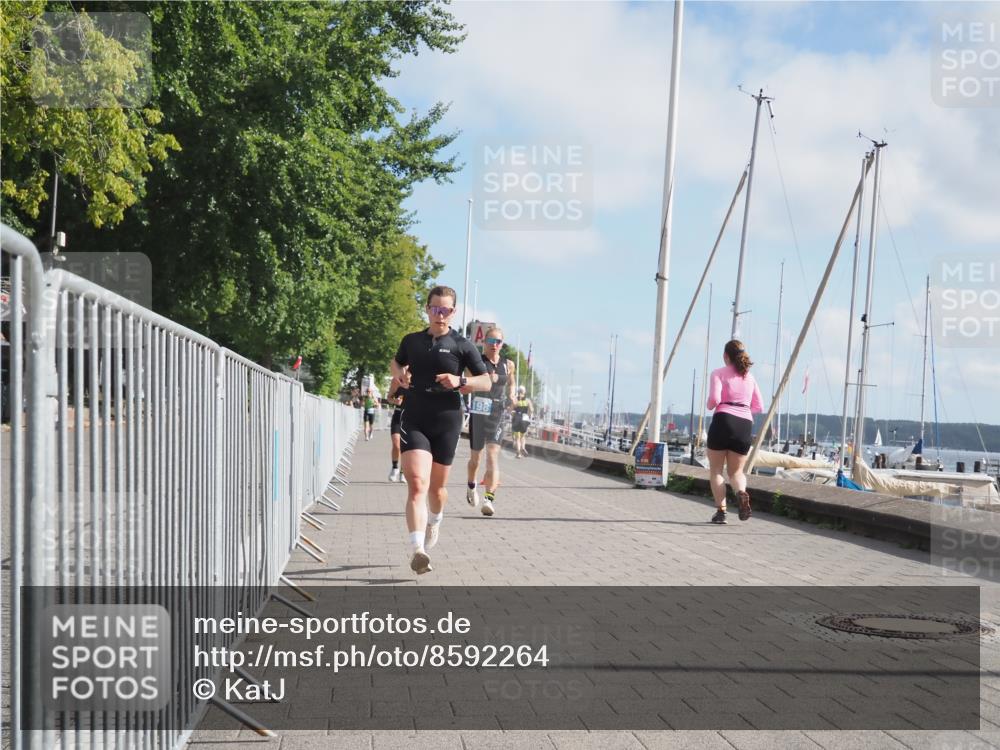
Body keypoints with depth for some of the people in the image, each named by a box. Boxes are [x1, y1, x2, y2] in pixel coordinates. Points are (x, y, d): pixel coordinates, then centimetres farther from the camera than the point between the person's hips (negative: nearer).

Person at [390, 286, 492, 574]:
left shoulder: (462, 345, 1)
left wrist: (460, 381, -16)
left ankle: (435, 520, 48)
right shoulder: (411, 341, 9)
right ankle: (418, 550, -27)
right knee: (417, 484, -17)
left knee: (436, 487, 14)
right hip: (413, 421, 0)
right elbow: (395, 362, 30)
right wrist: (399, 374, 6)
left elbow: (486, 382, 2)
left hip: (446, 422, 0)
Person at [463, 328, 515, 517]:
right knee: (475, 456, 13)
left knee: (493, 455, -15)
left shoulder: (508, 365, 7)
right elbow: (463, 389, -9)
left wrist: (511, 397, 7)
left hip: (497, 416, 1)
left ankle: (489, 498, -23)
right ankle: (471, 487, 42)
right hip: (478, 414, -1)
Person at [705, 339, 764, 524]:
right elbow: (759, 407, 19)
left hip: (724, 420, -4)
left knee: (715, 470, 8)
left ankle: (721, 510, -7)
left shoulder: (719, 373, 4)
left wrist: (710, 405, 11)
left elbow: (714, 399, -10)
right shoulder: (750, 377, 18)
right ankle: (742, 492, -20)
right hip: (745, 424, 4)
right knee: (736, 471, 13)